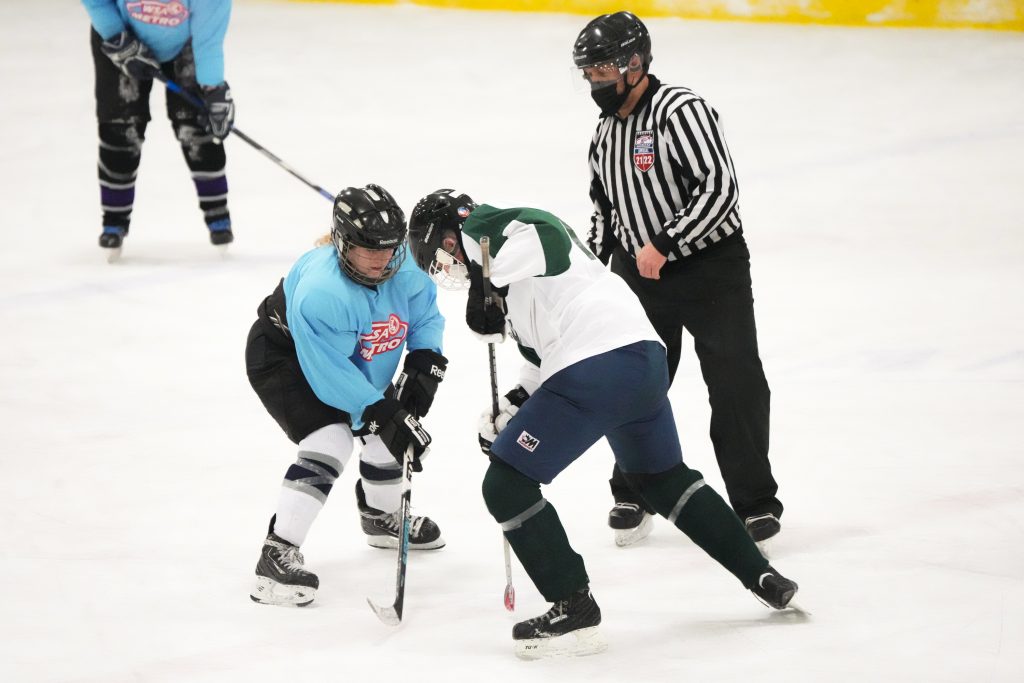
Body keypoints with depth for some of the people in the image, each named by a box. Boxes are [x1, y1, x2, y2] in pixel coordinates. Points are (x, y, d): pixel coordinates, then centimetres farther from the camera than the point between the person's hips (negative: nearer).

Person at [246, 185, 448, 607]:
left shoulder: (405, 268, -20)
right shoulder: (320, 291, -40)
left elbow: (425, 317, 0)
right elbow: (331, 372, -36)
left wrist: (424, 366, -16)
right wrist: (382, 415, -34)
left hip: (351, 357, 8)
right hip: (282, 357, -8)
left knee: (386, 427, 13)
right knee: (330, 440, -25)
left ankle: (382, 517, 43)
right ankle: (277, 555, -28)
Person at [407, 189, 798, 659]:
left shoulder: (483, 229, 3)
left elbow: (540, 237, -17)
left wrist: (486, 285, -8)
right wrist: (510, 409, 26)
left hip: (593, 370, -10)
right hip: (646, 355, 10)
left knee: (506, 484, 0)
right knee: (662, 477, 31)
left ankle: (574, 612, 0)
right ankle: (762, 577, 33)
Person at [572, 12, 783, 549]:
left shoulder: (681, 112, -18)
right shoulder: (606, 131, 10)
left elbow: (718, 188, -27)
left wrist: (663, 245, -25)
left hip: (710, 267, -7)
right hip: (639, 272, 7)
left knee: (735, 385, -7)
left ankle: (755, 504, 2)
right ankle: (632, 497, 25)